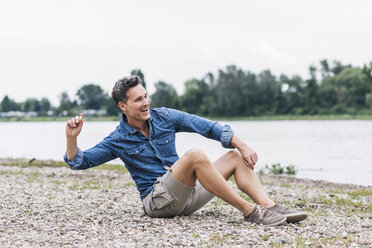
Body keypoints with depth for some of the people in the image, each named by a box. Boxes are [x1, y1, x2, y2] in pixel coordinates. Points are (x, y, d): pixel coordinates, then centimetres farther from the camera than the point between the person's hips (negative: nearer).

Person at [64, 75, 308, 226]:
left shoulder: (164, 117, 6)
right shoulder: (118, 141, -2)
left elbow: (208, 127, 4)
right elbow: (78, 161, -2)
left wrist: (242, 145, -4)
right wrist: (72, 138, -23)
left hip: (188, 194, 6)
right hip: (157, 200, -6)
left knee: (236, 157, -3)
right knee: (195, 155, -32)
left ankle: (271, 207, -23)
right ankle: (249, 211, -29)